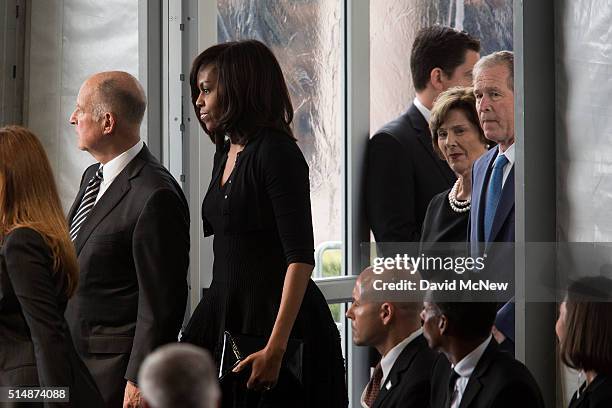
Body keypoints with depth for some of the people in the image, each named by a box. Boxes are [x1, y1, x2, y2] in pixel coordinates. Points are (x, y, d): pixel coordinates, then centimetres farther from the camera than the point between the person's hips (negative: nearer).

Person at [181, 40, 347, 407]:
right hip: (226, 316, 8)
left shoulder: (276, 152, -12)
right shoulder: (227, 153, 14)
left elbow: (300, 258, -18)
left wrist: (275, 347, -24)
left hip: (274, 318, -8)